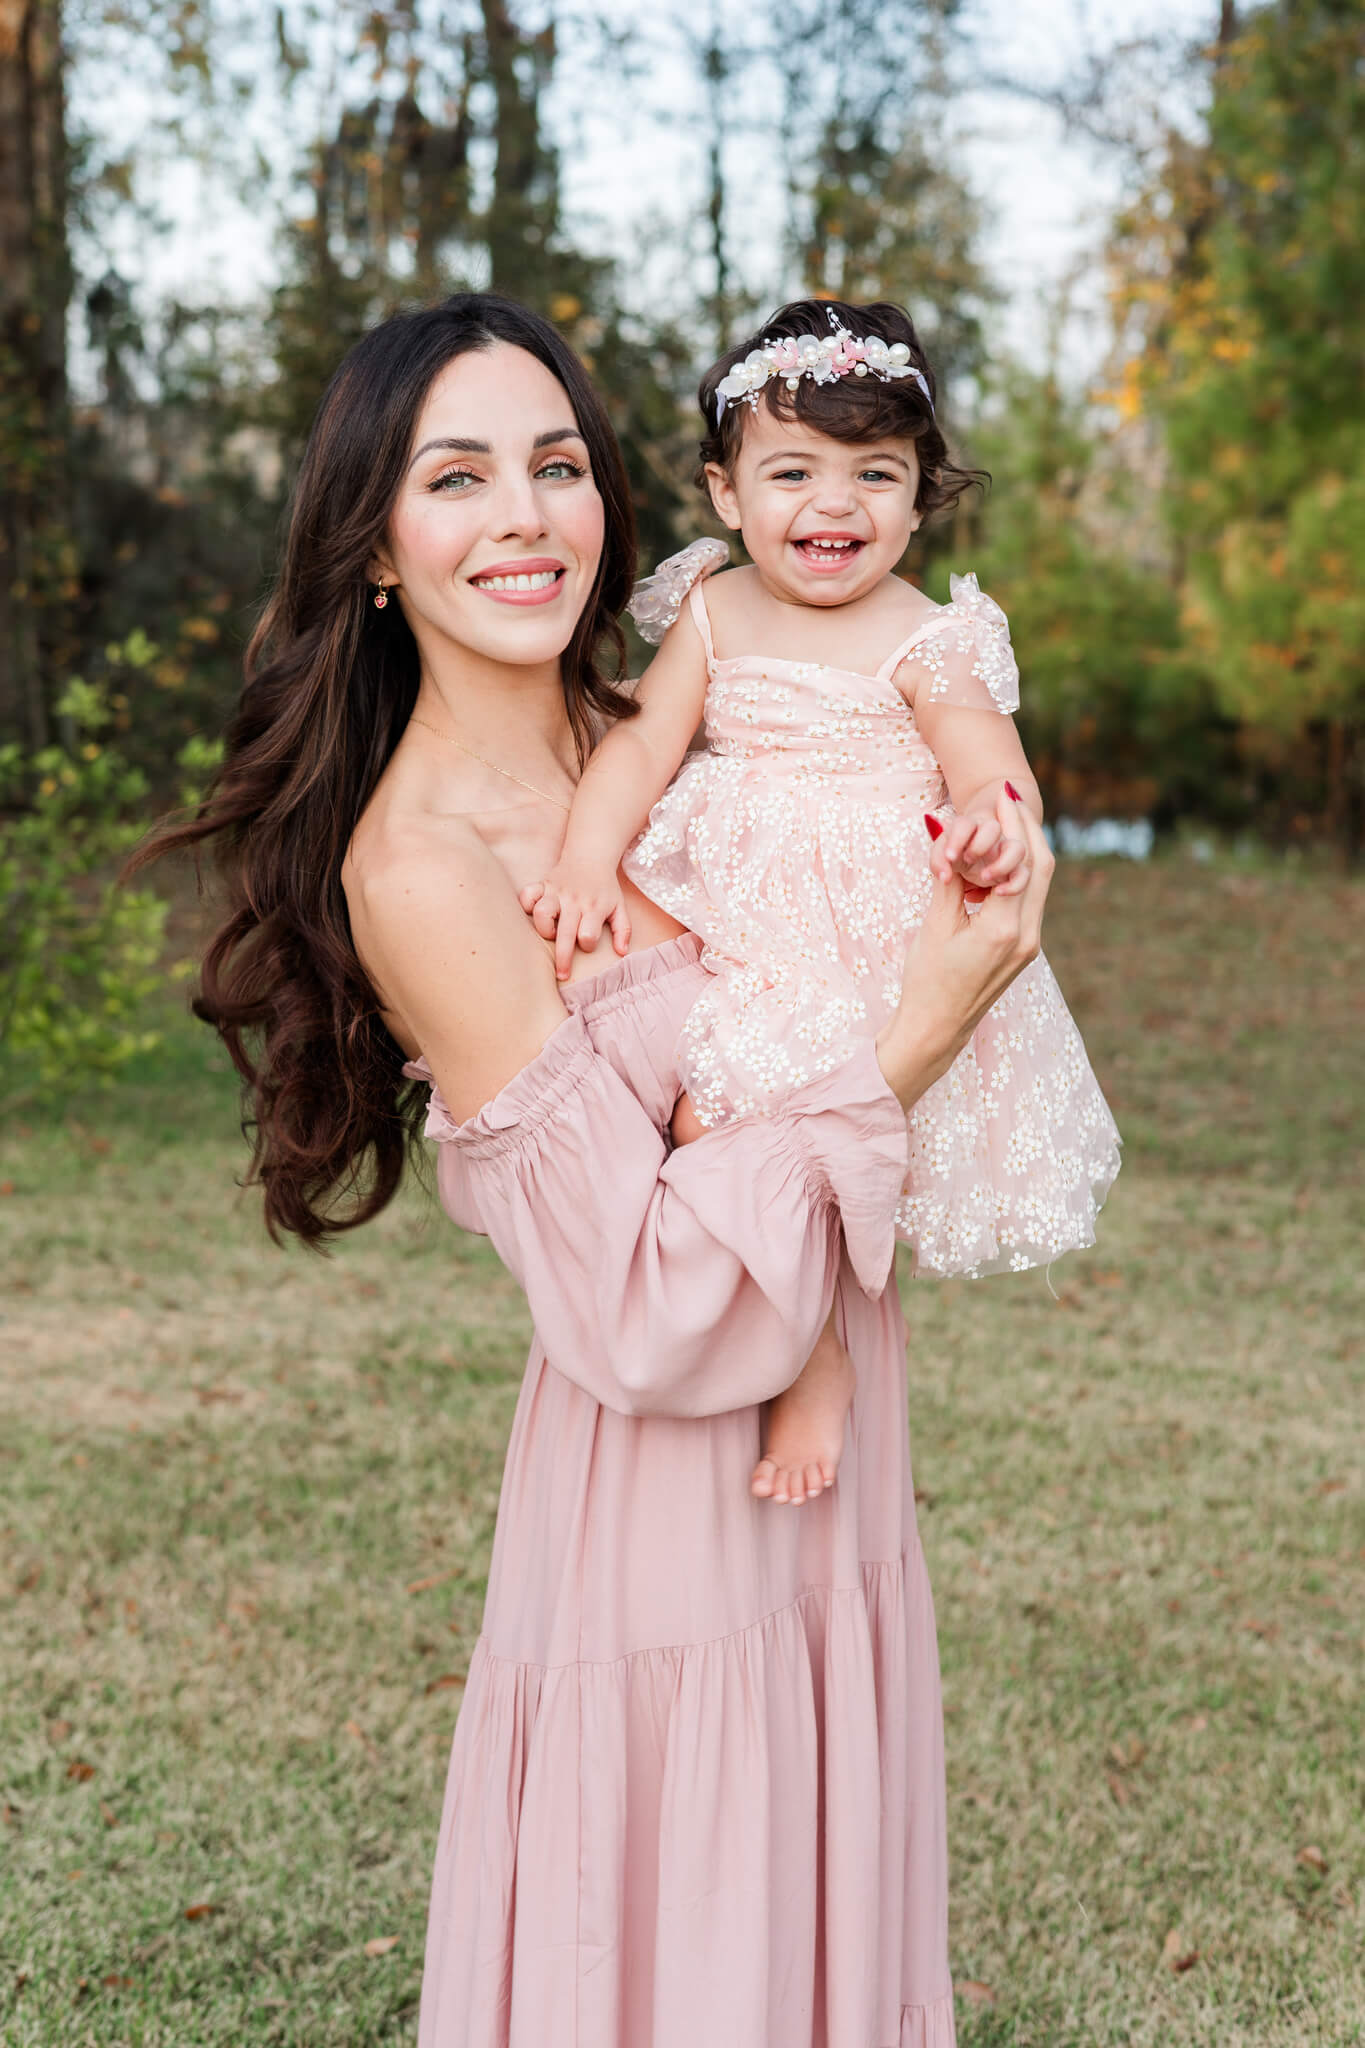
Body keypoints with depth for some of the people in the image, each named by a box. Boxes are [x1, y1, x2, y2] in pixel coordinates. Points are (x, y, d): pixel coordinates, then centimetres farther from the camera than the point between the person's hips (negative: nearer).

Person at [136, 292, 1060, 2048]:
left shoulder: (647, 744, 1)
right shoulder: (419, 867, -20)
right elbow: (649, 1310, -23)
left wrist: (992, 841, -3)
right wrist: (914, 1045, -21)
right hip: (668, 1506, -7)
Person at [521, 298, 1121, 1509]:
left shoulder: (927, 642, -5)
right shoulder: (712, 613, 8)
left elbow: (994, 772, -15)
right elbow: (646, 741, 2)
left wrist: (996, 821, -39)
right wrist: (589, 859, -14)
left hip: (874, 944, -6)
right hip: (734, 924, 6)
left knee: (718, 1103, -23)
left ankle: (816, 1356, -4)